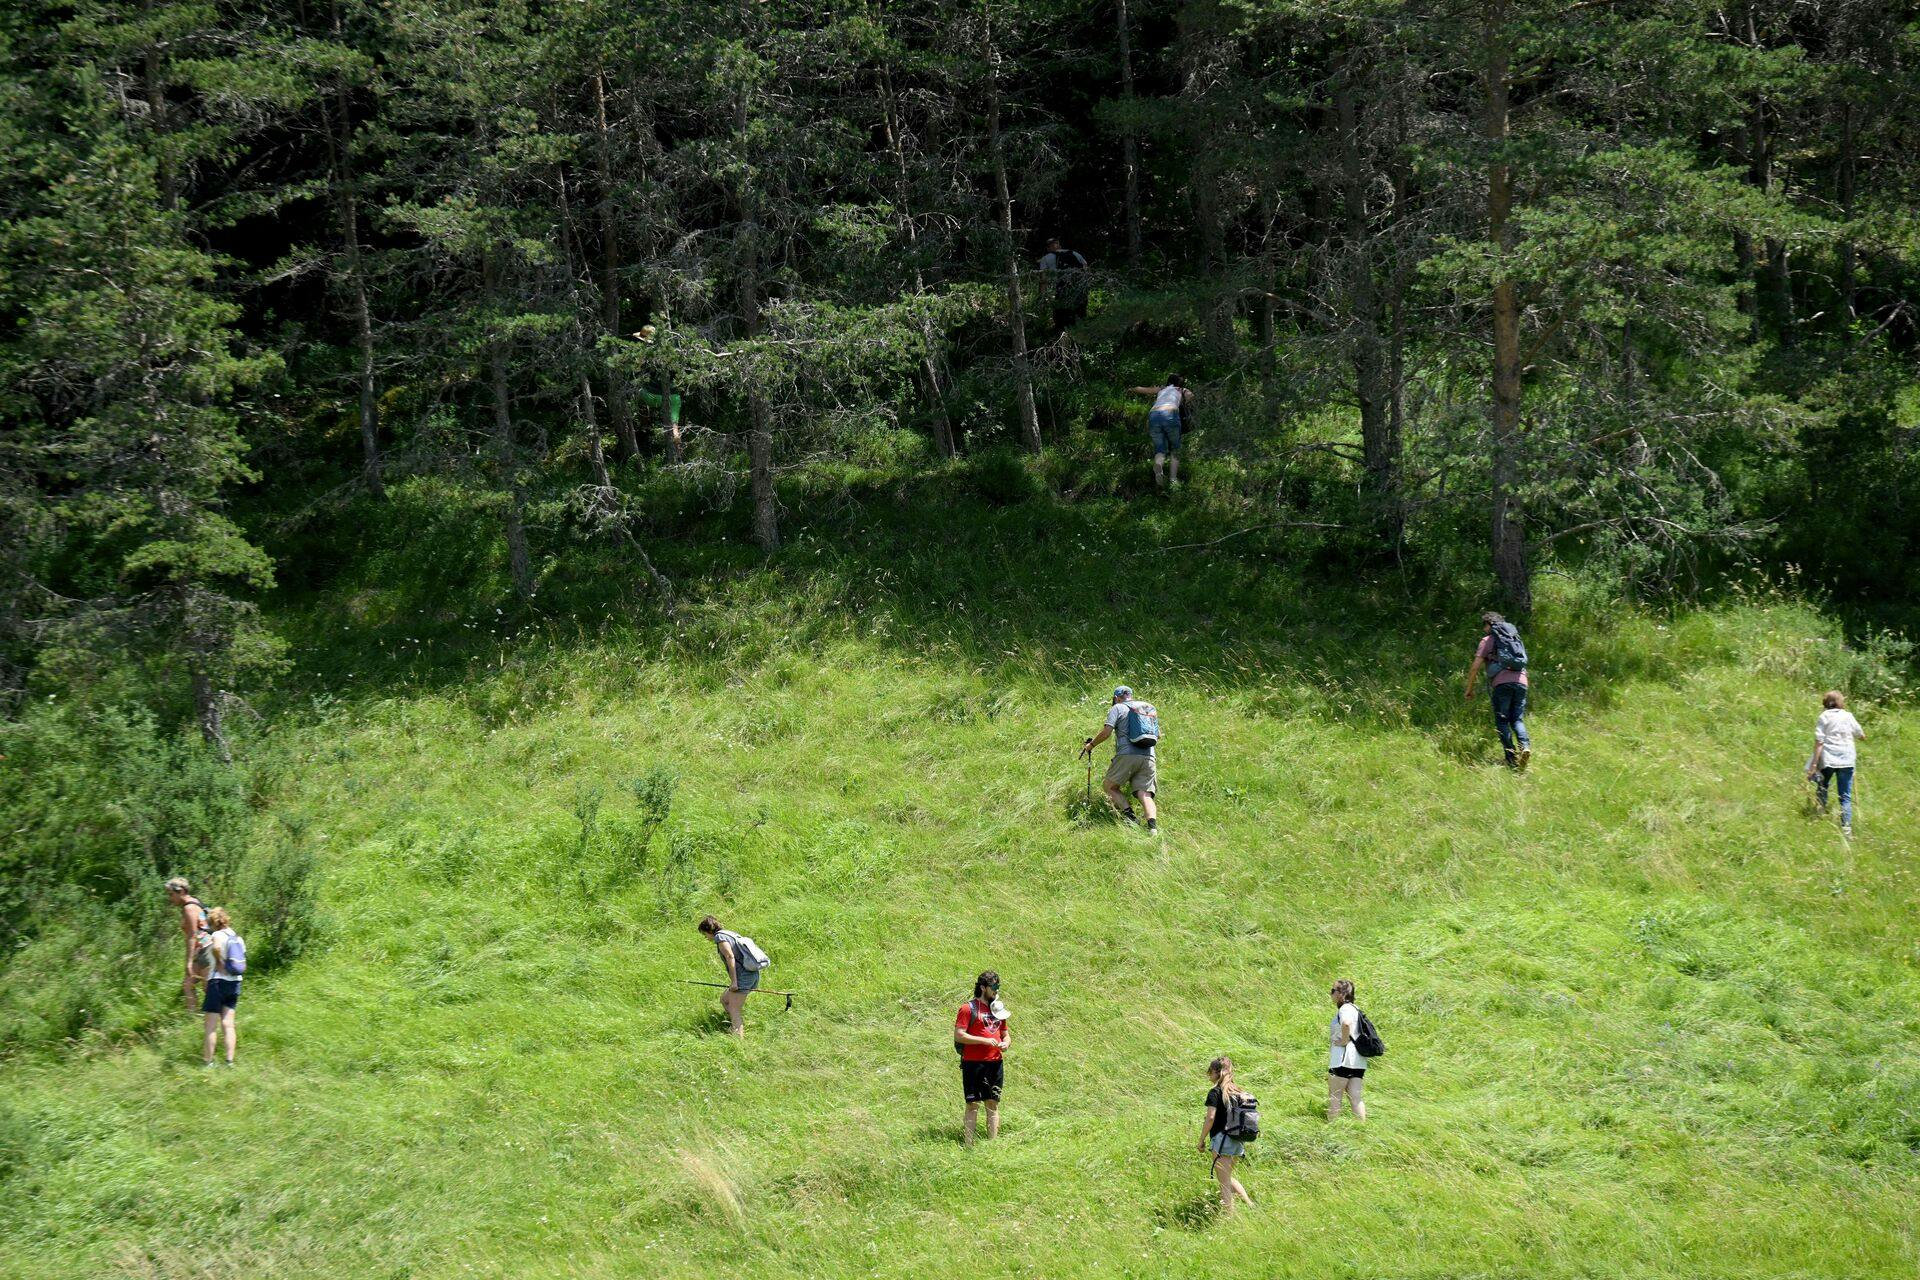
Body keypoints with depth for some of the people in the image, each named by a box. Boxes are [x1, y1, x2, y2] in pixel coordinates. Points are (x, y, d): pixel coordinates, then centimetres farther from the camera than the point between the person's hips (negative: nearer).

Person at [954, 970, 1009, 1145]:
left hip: (995, 1063, 6)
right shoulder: (969, 1008, -4)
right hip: (974, 1064, -6)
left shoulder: (998, 1009, 17)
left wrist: (1006, 1042, 2)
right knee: (973, 1104, -5)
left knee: (993, 1104, 6)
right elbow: (958, 1035, -12)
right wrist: (984, 1041, -16)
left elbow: (1005, 1033, 26)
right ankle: (968, 1145, -3)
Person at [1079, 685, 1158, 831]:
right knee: (1145, 794, -2)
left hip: (1127, 755, -4)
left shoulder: (1117, 708, 8)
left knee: (1109, 786, 11)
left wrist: (1091, 745, 11)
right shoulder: (1148, 707, 23)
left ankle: (1129, 814, -10)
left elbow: (1106, 732, -3)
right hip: (1149, 756, 4)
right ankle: (1153, 826, -27)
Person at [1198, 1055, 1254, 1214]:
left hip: (1222, 1138, -8)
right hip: (1238, 1141, 8)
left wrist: (1202, 1140, -8)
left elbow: (1210, 1118, -16)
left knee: (1224, 1181, -2)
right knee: (1228, 1178, 22)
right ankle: (1251, 1204, 12)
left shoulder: (1215, 1092, -10)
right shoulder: (1238, 1092, 11)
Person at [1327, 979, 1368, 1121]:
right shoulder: (1355, 1008, 19)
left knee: (1334, 1097, -1)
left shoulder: (1345, 1009, -11)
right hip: (1358, 1061, 9)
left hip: (1343, 1060, -9)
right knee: (1355, 1097, 4)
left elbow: (1346, 1023, -34)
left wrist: (1344, 1040, -21)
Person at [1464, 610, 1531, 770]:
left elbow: (1476, 666, 4)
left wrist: (1469, 689, 10)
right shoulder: (1516, 638, 26)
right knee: (1517, 720, 9)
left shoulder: (1488, 640, 10)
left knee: (1502, 722, 1)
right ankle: (1525, 745, -21)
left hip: (1501, 683, -4)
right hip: (1521, 682, 4)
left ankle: (1513, 760, -9)